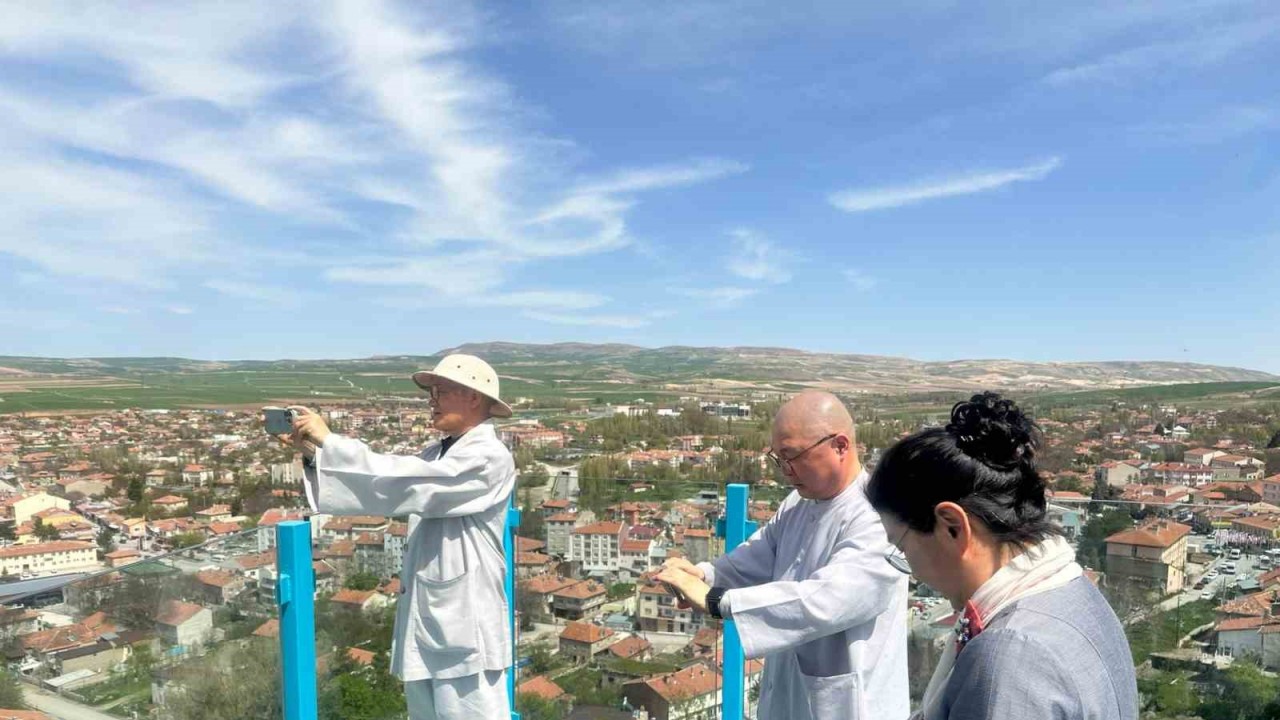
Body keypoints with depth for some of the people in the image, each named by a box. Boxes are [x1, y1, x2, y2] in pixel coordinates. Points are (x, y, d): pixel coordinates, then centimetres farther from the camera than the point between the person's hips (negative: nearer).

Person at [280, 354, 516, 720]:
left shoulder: (489, 457, -13)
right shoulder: (436, 454, 13)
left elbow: (406, 483, -22)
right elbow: (385, 484, 8)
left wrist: (330, 440, -17)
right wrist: (314, 452, -3)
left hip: (465, 631, -8)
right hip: (424, 625, 8)